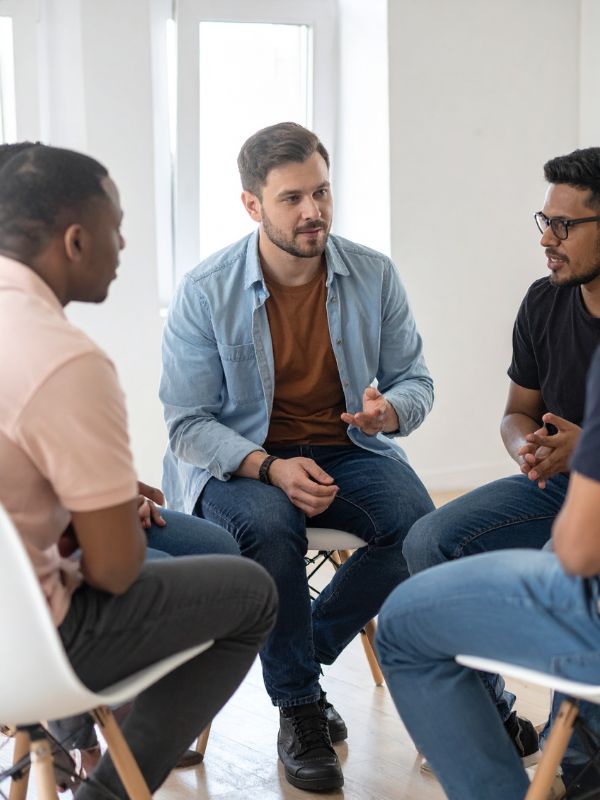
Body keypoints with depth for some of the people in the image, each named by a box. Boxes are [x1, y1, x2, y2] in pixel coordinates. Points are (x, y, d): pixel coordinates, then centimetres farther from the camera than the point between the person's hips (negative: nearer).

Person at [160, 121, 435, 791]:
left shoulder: (374, 276, 0)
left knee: (419, 530, -27)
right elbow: (188, 424, -9)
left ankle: (297, 649, -5)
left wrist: (389, 410, -19)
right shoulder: (204, 293, -9)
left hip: (348, 452, 3)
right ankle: (298, 710, -15)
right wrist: (271, 468, -25)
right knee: (270, 530, -36)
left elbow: (414, 380, 7)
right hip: (240, 460, -2)